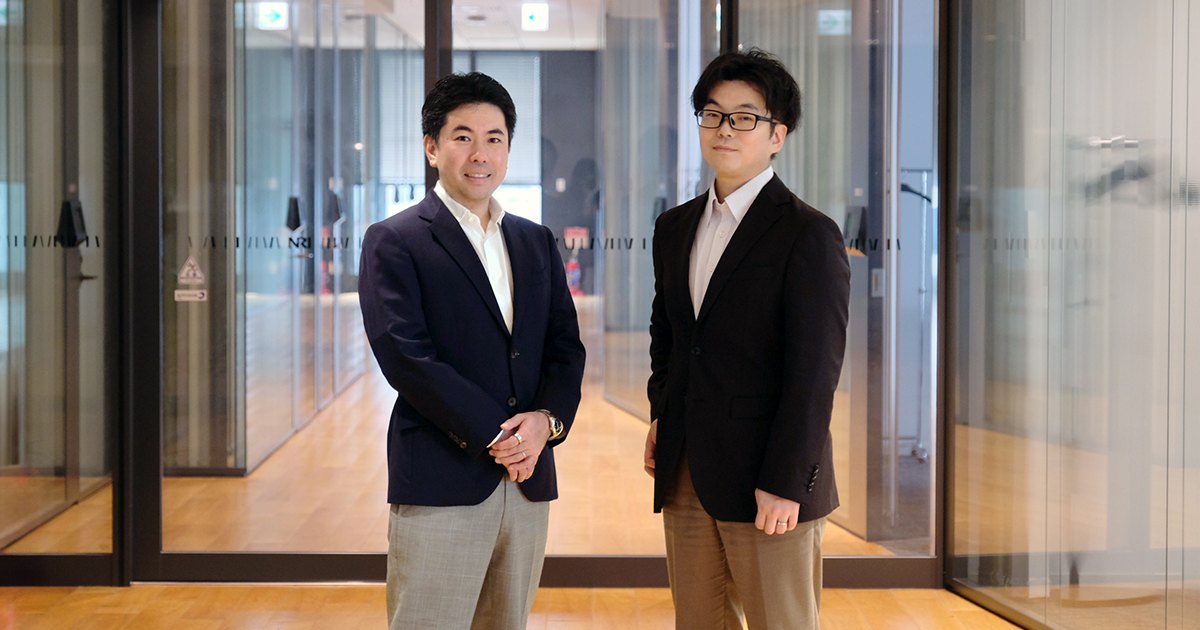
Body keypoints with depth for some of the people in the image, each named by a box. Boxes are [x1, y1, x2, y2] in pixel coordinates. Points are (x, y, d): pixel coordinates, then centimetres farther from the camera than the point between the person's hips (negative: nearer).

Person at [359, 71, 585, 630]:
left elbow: (565, 348, 13)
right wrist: (495, 436, -13)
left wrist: (547, 420, -8)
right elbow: (405, 356, -11)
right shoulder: (393, 242, -1)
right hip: (440, 485, -5)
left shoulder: (537, 243, 16)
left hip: (528, 481, 5)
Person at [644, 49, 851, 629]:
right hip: (686, 478, 6)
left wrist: (784, 484, -17)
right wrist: (662, 417, 12)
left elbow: (814, 371, -13)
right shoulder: (675, 228, 13)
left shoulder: (809, 235, -9)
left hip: (767, 486, -6)